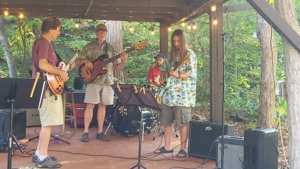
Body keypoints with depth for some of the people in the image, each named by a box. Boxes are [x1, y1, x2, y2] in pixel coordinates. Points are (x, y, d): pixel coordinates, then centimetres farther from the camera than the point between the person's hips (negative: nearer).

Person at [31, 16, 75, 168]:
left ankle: (39, 154, 23)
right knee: (48, 123, -8)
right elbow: (43, 65, -27)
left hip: (48, 86, 11)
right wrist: (61, 72, -16)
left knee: (47, 122, 16)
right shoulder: (43, 43, -13)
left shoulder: (46, 43, 19)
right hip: (46, 87, -11)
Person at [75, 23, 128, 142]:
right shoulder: (89, 47, 4)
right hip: (93, 80, -3)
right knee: (90, 105, -6)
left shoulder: (110, 48, 11)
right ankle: (85, 132, 2)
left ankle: (100, 132, 13)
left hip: (107, 81, 3)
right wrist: (85, 61, -16)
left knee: (102, 106, 6)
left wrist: (124, 61, -10)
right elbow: (77, 62, 5)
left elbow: (116, 67, 9)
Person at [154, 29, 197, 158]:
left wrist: (178, 76, -28)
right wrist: (162, 77, 6)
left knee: (182, 122, -2)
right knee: (166, 121, 10)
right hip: (168, 93, 7)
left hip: (182, 94, -7)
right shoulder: (172, 54, 14)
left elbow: (192, 73, -14)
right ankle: (167, 147, 21)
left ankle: (183, 149, 9)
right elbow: (164, 67, 25)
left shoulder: (190, 54, -6)